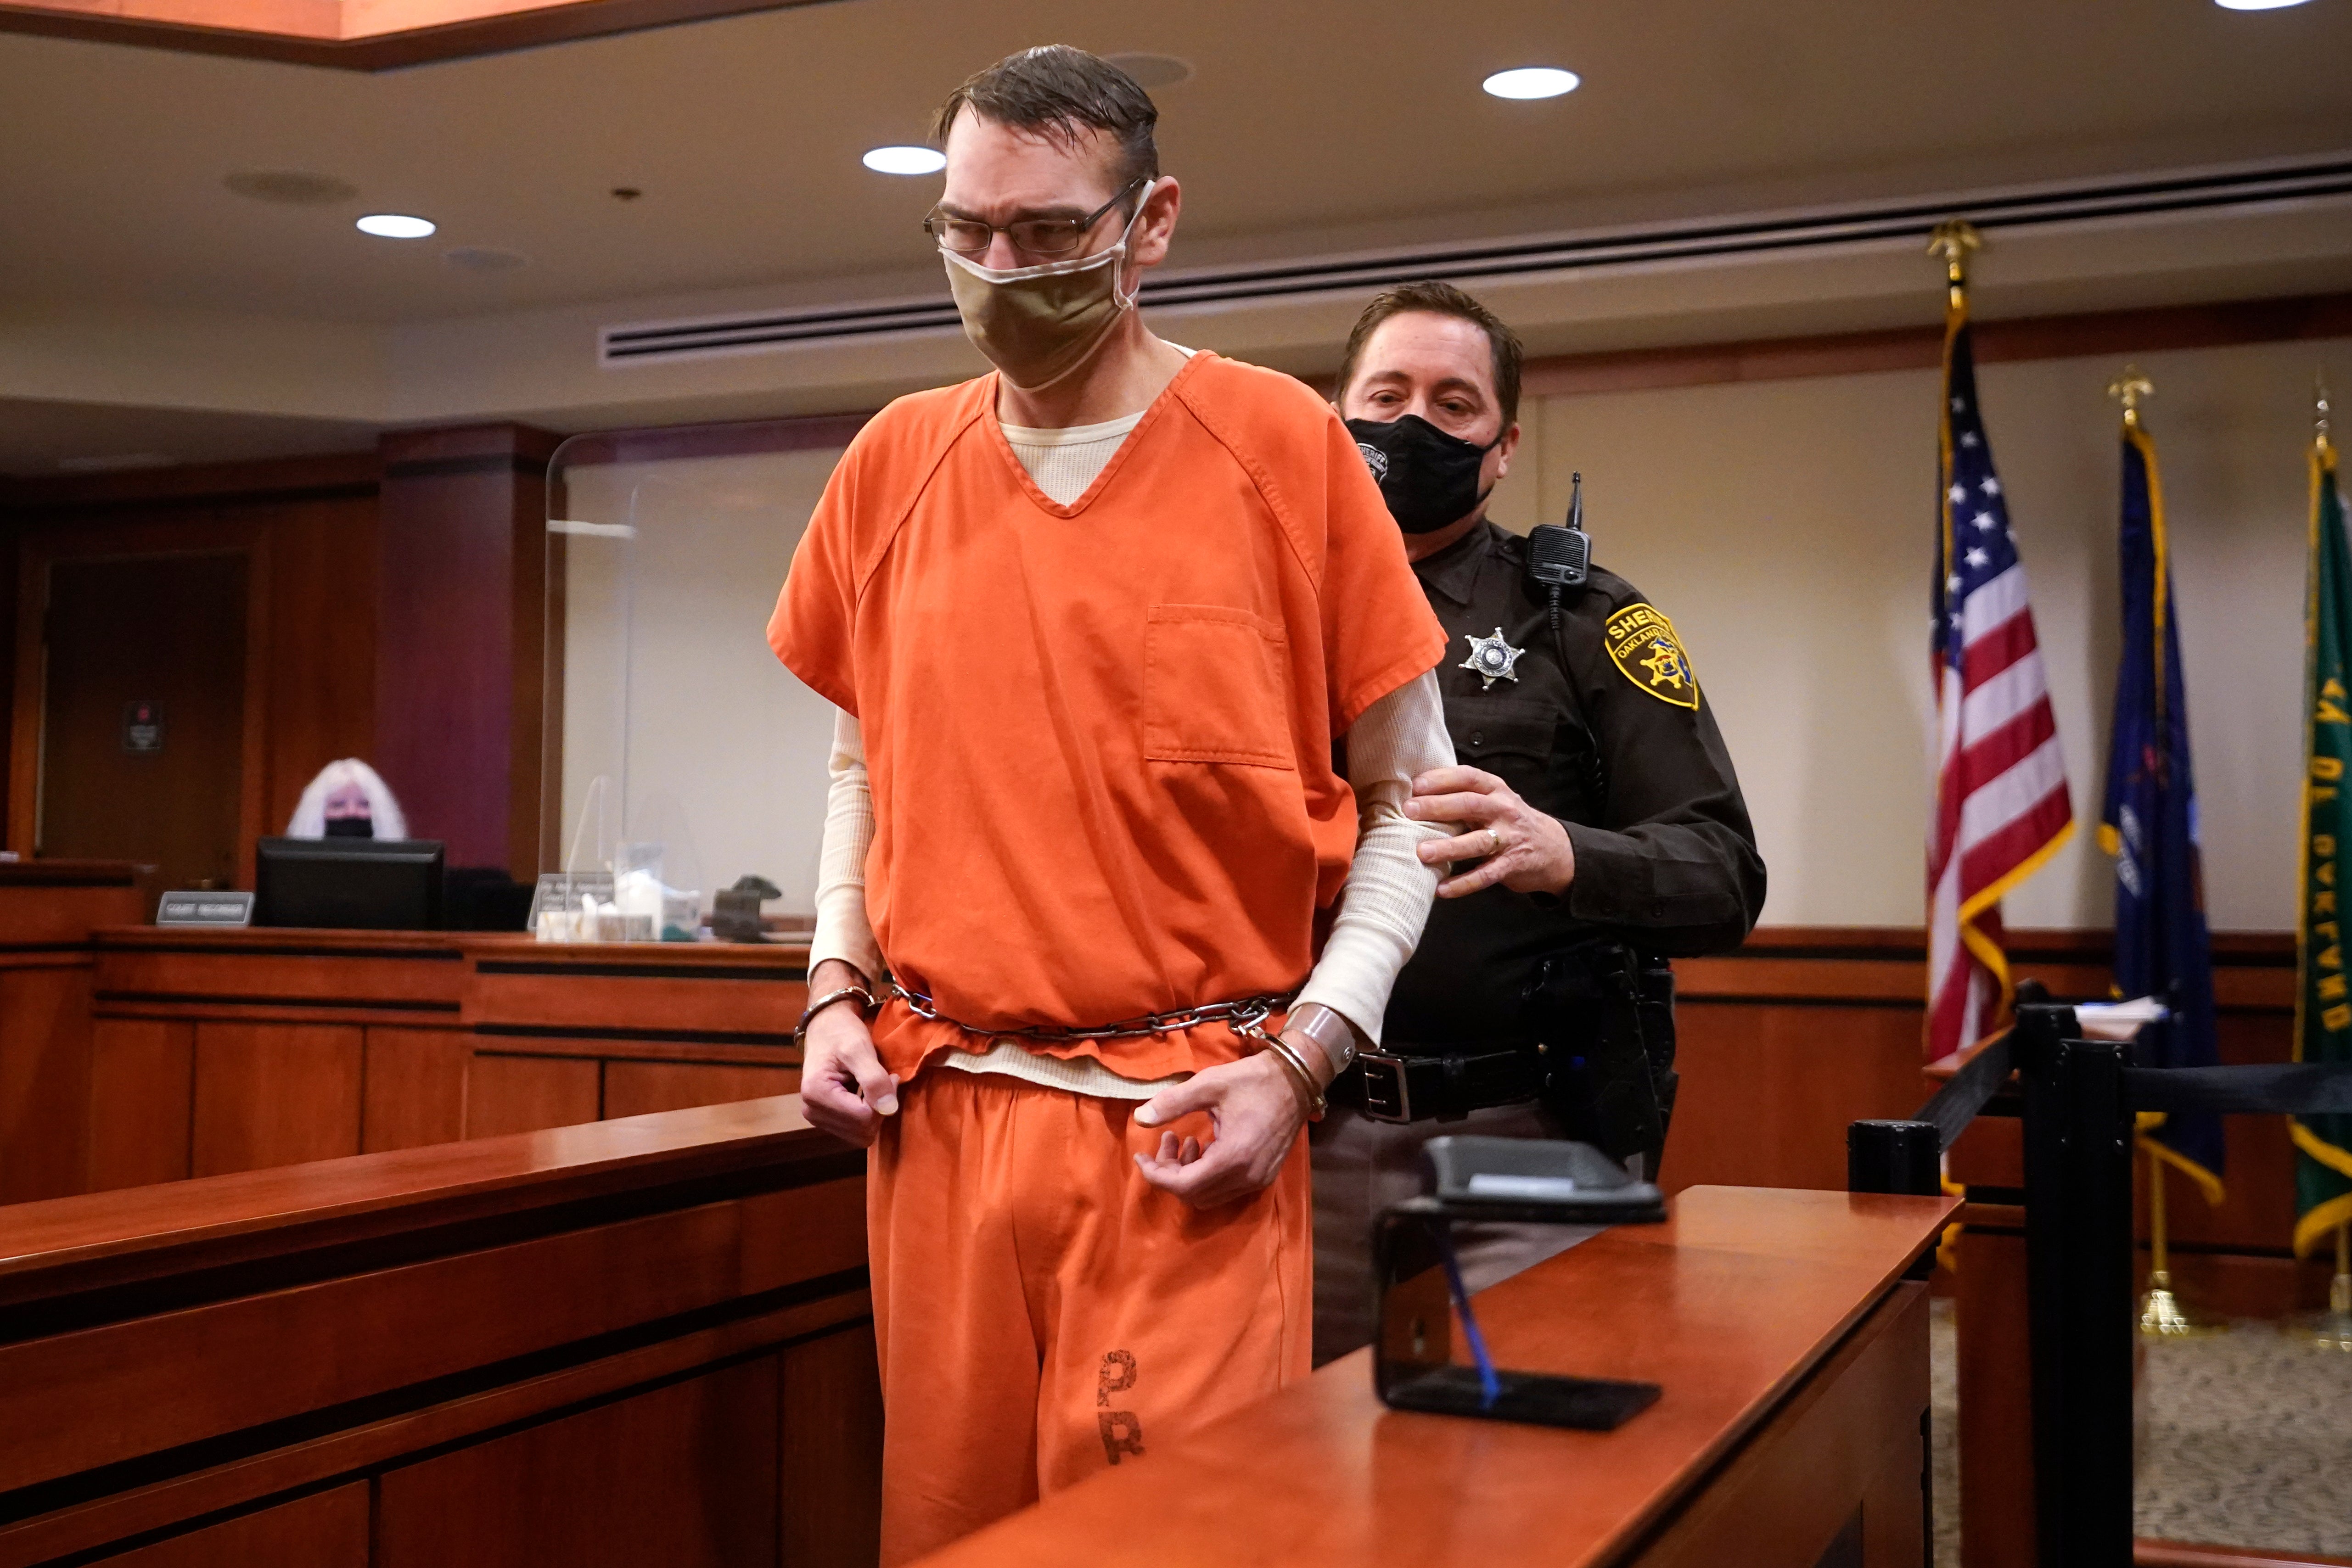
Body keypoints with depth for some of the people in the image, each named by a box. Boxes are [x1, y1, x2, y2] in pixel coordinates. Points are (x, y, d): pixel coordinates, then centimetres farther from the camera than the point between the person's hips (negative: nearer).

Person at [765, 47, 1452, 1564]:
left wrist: (1302, 1058, -10)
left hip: (1189, 1126, -3)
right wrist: (835, 991, 6)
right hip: (934, 1111, 4)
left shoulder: (1284, 445, -4)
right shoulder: (896, 463, 7)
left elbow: (1406, 797, -1)